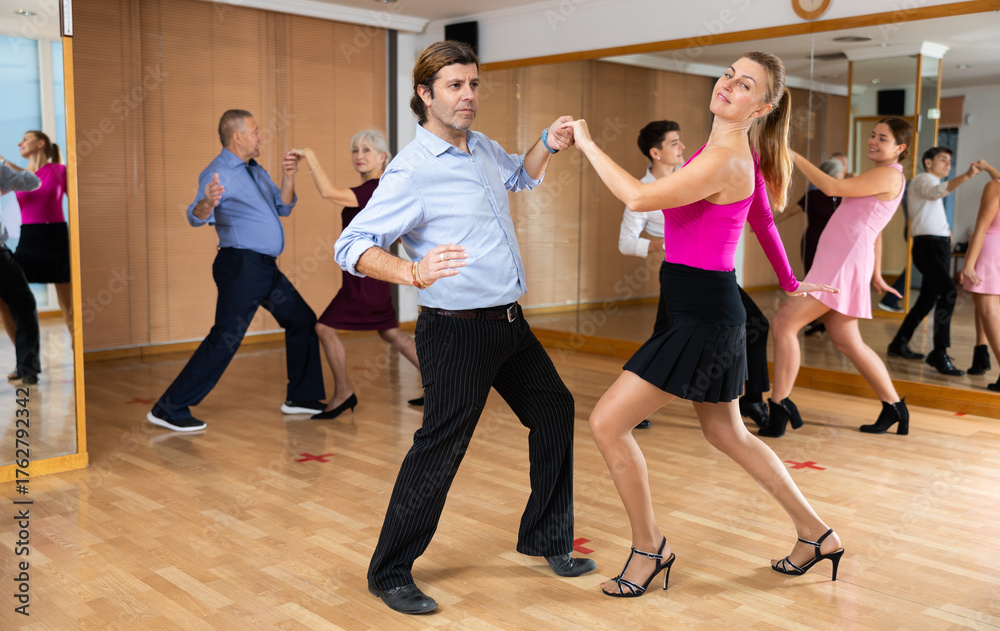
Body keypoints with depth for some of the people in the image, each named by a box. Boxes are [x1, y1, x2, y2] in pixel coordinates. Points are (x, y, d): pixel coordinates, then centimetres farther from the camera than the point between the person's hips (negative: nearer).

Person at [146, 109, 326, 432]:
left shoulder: (256, 170, 17)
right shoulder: (218, 173, -11)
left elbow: (283, 208, 14)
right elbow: (196, 218, -25)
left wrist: (288, 178, -2)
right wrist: (207, 203, -48)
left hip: (266, 268, 9)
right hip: (241, 266, -9)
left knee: (302, 320, 15)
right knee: (224, 340, -12)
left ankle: (301, 397, 24)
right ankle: (169, 409, -4)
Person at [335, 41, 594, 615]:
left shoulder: (483, 148, 10)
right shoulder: (412, 170, -16)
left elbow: (522, 176, 33)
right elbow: (352, 246, -21)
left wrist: (549, 145, 12)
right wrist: (414, 273, -38)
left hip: (510, 324, 9)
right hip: (457, 331, -9)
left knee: (555, 412, 16)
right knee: (441, 447, -6)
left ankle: (546, 539, 33)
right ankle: (390, 573, 12)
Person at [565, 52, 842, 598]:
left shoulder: (723, 160, -20)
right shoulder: (741, 153, 11)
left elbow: (638, 197, -28)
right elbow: (763, 221, 24)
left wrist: (587, 143, -16)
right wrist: (789, 282, 38)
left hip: (702, 317, -10)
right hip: (714, 311, 10)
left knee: (607, 424, -5)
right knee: (726, 433, 22)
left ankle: (648, 547, 11)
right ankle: (816, 535, 34)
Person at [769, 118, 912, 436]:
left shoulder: (889, 174, -6)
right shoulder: (880, 177, 24)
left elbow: (833, 187, -17)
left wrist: (794, 157, -14)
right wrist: (875, 273, 35)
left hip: (845, 262, -10)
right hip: (834, 261, 10)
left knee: (784, 322, -15)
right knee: (847, 342, 14)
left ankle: (779, 408, -13)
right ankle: (894, 408, 25)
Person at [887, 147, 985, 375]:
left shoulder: (933, 184, 26)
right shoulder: (922, 180, -4)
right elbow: (936, 192, -29)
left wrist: (946, 231, 14)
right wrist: (966, 176, -42)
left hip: (941, 246, 10)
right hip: (927, 247, -10)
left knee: (928, 299, 11)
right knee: (948, 292, -24)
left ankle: (899, 344, 22)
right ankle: (939, 354, -25)